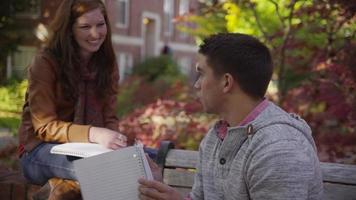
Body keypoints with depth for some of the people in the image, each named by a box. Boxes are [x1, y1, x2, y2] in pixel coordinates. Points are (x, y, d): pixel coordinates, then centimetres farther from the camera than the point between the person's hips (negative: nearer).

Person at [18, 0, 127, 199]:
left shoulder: (107, 63, 3)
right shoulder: (45, 63, -14)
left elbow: (109, 118, 3)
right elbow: (44, 126, -18)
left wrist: (112, 140, -20)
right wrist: (93, 134, -34)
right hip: (41, 150, -4)